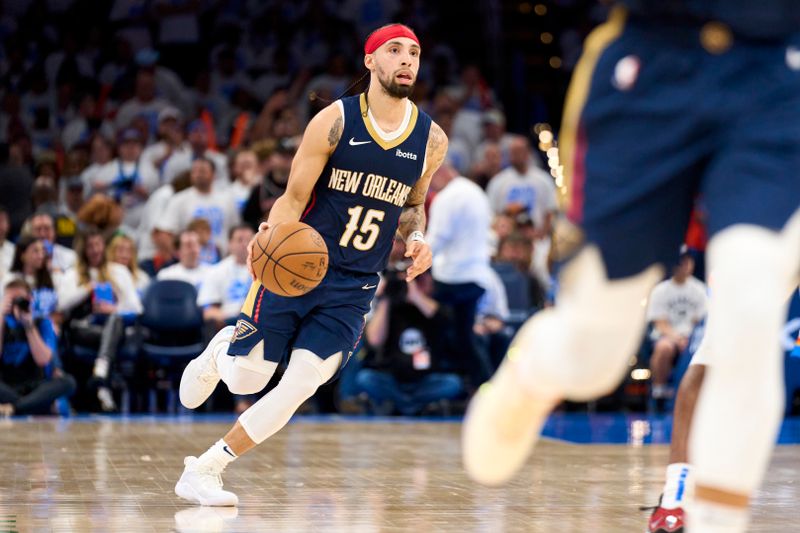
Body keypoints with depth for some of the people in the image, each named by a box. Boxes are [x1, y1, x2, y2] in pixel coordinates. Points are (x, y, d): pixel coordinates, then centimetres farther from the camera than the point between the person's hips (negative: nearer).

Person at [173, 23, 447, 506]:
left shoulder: (432, 141, 1)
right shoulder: (334, 122, -9)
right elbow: (294, 198, -7)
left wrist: (417, 239, -3)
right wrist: (271, 232, -29)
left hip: (354, 288, 2)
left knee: (299, 388, -11)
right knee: (246, 379, -1)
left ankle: (204, 470, 3)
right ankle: (221, 349, 38)